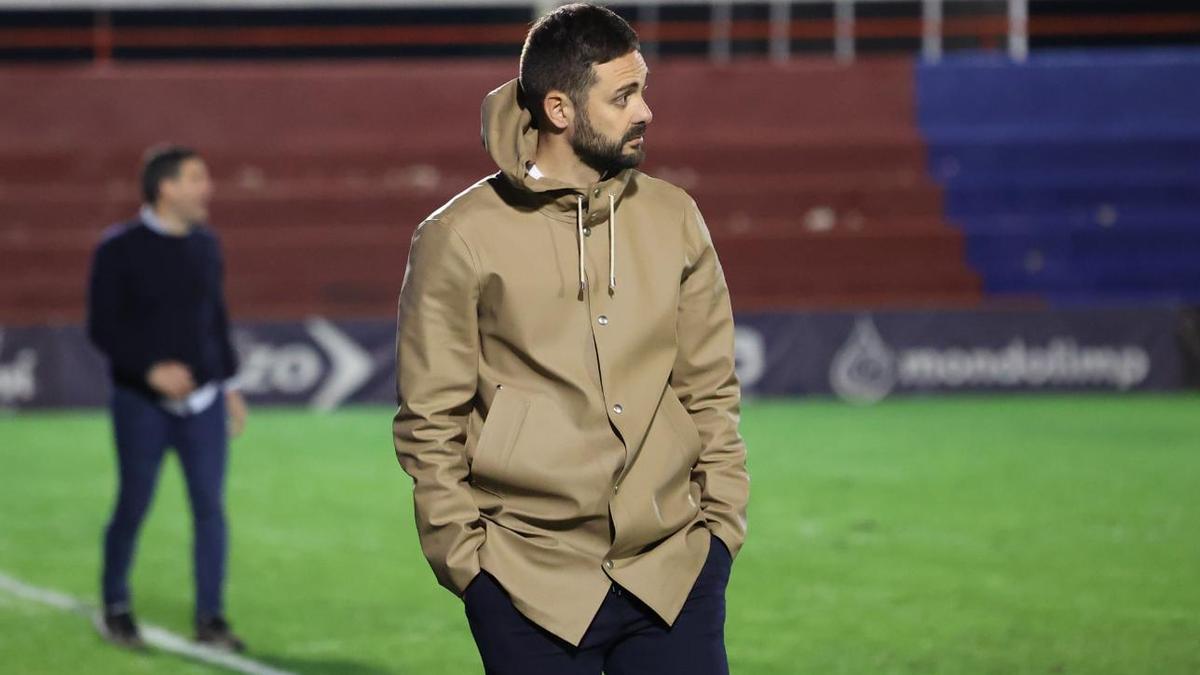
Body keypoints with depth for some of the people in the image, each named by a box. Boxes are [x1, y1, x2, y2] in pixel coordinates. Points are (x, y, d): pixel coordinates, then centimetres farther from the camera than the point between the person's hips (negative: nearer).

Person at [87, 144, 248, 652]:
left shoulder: (204, 246, 9)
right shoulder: (120, 249, -8)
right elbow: (102, 327, -11)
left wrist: (229, 385, 16)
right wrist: (150, 370, -23)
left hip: (202, 400, 4)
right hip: (142, 404, -4)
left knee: (210, 505, -3)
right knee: (132, 507, 2)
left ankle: (210, 619, 2)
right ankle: (115, 607, 22)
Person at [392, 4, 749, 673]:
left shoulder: (673, 217, 8)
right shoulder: (460, 239, -3)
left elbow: (711, 388, 12)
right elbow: (430, 422, 0)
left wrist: (723, 521, 5)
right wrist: (464, 556, -4)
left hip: (675, 569, 3)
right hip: (531, 585, -3)